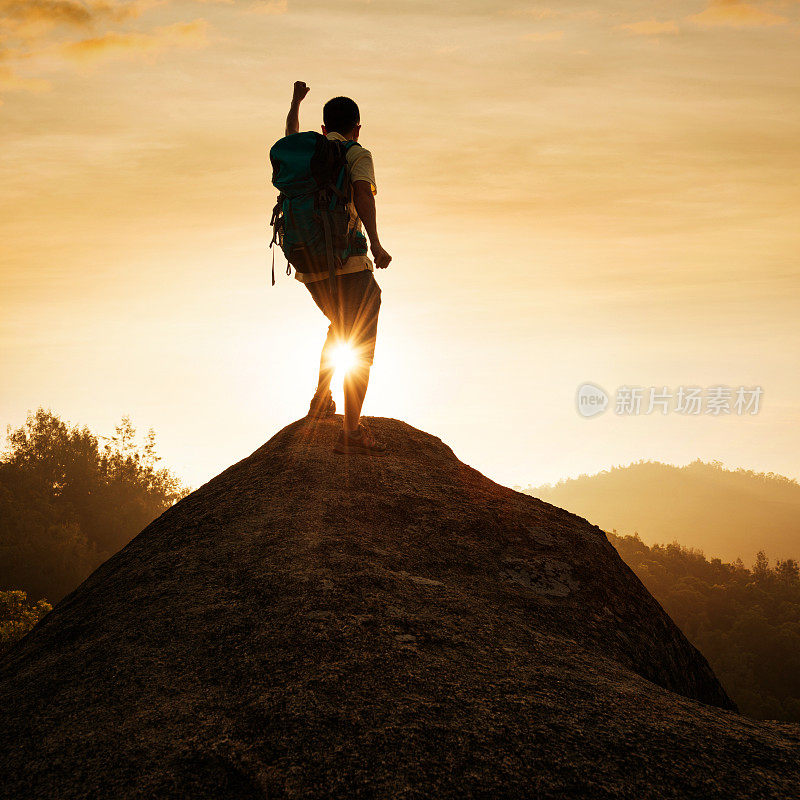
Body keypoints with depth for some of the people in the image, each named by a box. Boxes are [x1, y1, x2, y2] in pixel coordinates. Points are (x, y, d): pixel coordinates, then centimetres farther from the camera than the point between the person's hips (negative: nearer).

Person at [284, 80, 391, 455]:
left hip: (308, 265, 7)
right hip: (346, 260, -7)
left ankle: (322, 397, 25)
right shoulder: (357, 155, 1)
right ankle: (351, 431, -12)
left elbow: (291, 138, 43)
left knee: (340, 327, 31)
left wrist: (296, 101, 60)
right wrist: (375, 243, -28)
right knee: (361, 347, -4)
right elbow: (362, 193, -19)